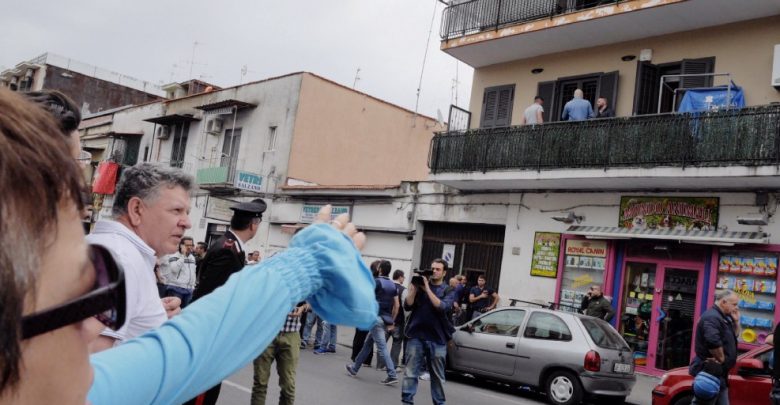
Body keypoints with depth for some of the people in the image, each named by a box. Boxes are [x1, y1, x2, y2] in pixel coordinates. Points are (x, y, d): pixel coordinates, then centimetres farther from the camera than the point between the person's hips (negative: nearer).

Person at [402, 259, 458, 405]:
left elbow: (441, 307, -14)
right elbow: (407, 306, 1)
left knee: (437, 375, 8)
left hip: (437, 338, 0)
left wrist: (427, 288, -14)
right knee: (410, 373, -4)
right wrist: (414, 287, -7)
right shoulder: (420, 284, 9)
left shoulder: (449, 291, 5)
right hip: (416, 335, 0)